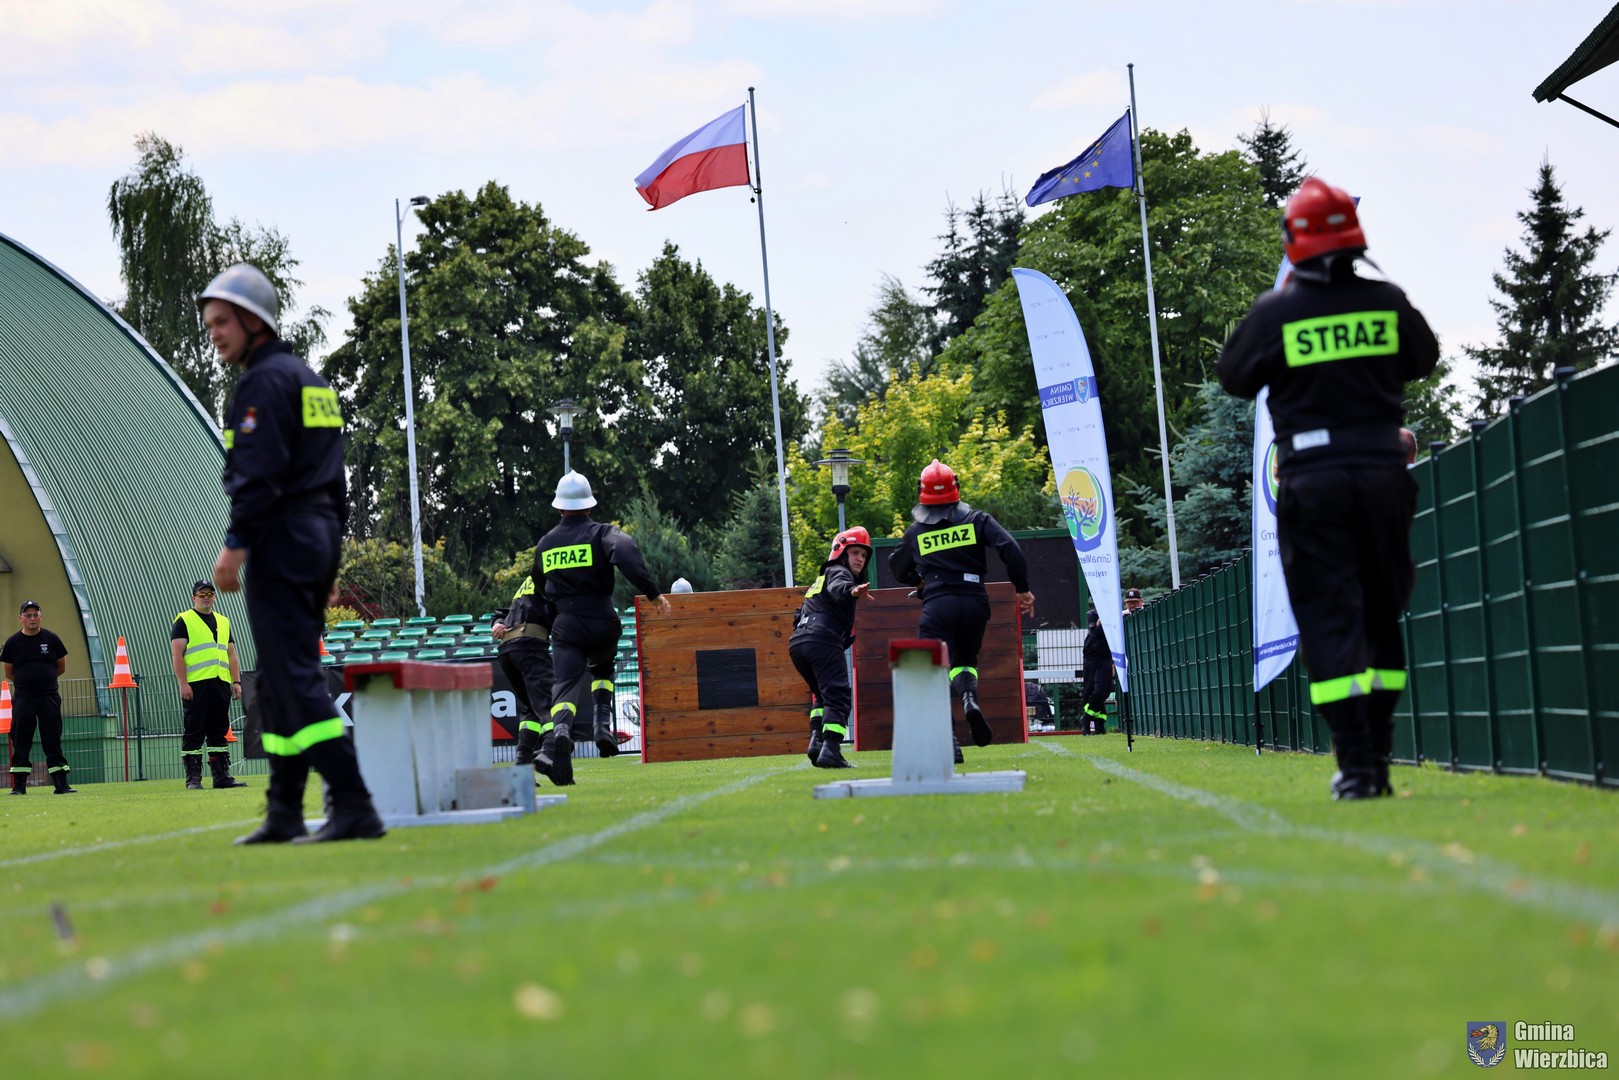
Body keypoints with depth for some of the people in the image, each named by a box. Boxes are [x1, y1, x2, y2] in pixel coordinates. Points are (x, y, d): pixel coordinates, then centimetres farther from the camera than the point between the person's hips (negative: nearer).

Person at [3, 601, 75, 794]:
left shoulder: (51, 639, 3)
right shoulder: (13, 642, 2)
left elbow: (61, 667, 12)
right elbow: (8, 673, 10)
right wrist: (26, 682, 9)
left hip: (49, 697, 0)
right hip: (22, 698, 0)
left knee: (53, 742, 1)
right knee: (20, 742, 2)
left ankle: (61, 784, 1)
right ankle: (19, 786, 7)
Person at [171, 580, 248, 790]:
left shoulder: (223, 622, 22)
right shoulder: (184, 621, 4)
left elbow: (231, 654, 21)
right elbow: (177, 654, -4)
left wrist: (236, 681, 10)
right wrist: (183, 684, -13)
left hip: (221, 684, 5)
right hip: (196, 685, -5)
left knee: (220, 731, 6)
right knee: (194, 732, -5)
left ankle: (221, 775, 8)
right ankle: (193, 778, -4)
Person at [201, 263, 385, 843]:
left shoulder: (264, 382, -10)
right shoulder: (311, 380, 20)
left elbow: (259, 472, -20)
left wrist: (235, 543, -18)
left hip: (281, 540, -10)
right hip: (319, 534, 10)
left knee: (296, 679, -12)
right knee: (280, 680, 13)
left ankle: (354, 809, -17)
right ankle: (284, 813, 14)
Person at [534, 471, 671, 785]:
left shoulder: (545, 543, 11)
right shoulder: (601, 533, -1)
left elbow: (539, 588, 24)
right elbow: (625, 551, -22)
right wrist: (653, 593, -21)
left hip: (566, 626, 1)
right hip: (602, 622, -1)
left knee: (564, 685, -10)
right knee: (602, 670, 27)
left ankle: (561, 731, -41)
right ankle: (602, 722, 4)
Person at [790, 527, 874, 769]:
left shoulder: (823, 578, 34)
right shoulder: (838, 572, 7)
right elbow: (837, 588, -19)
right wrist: (852, 591, -41)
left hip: (797, 642, 9)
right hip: (822, 641, -9)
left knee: (823, 693, 22)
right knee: (838, 696, -12)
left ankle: (816, 739, 4)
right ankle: (830, 750, -26)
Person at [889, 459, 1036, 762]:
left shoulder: (916, 532, 9)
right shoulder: (976, 520, 7)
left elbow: (898, 569, 24)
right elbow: (1010, 549, -6)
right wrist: (1022, 589, 0)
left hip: (937, 605, -2)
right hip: (974, 602, 2)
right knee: (964, 661, 23)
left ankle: (947, 740, -22)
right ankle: (969, 698, -11)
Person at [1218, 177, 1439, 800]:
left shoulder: (1276, 313, -8)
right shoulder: (1388, 303, 0)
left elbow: (1235, 378, 7)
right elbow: (1425, 360, 18)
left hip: (1312, 481, -2)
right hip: (1384, 470, 3)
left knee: (1329, 618, -1)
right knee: (1382, 613, 14)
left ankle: (1356, 766, -9)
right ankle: (1377, 759, 14)